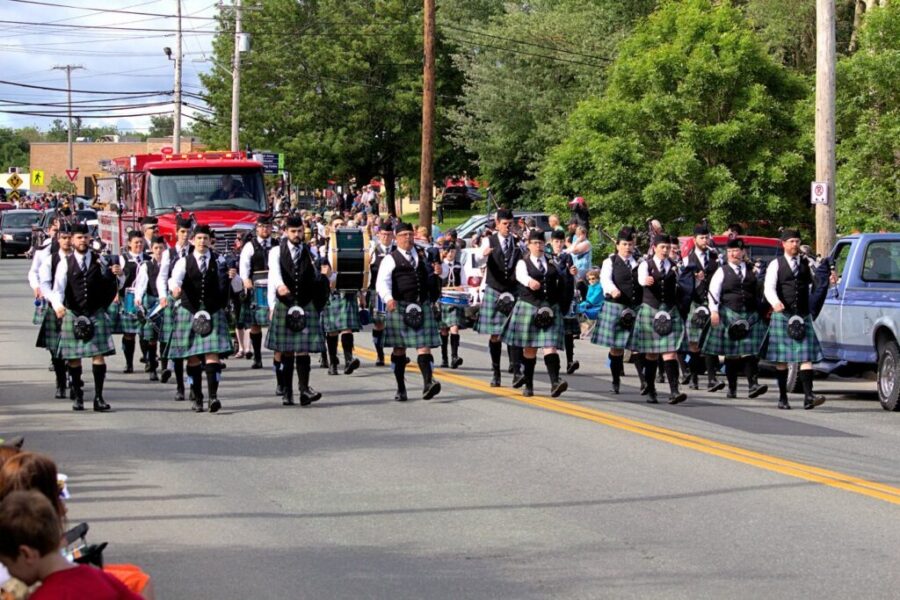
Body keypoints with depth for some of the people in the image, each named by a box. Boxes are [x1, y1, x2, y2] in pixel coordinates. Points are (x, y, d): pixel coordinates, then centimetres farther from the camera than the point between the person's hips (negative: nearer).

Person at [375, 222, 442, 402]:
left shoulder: (422, 255, 15)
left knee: (424, 346, -8)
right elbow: (382, 282, -14)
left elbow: (429, 276, 30)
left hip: (422, 306, 3)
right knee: (399, 348, 3)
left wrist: (437, 271, 6)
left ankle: (428, 383, -19)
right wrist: (388, 298, -32)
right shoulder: (391, 259, 0)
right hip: (400, 307, -3)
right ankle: (401, 389, 11)